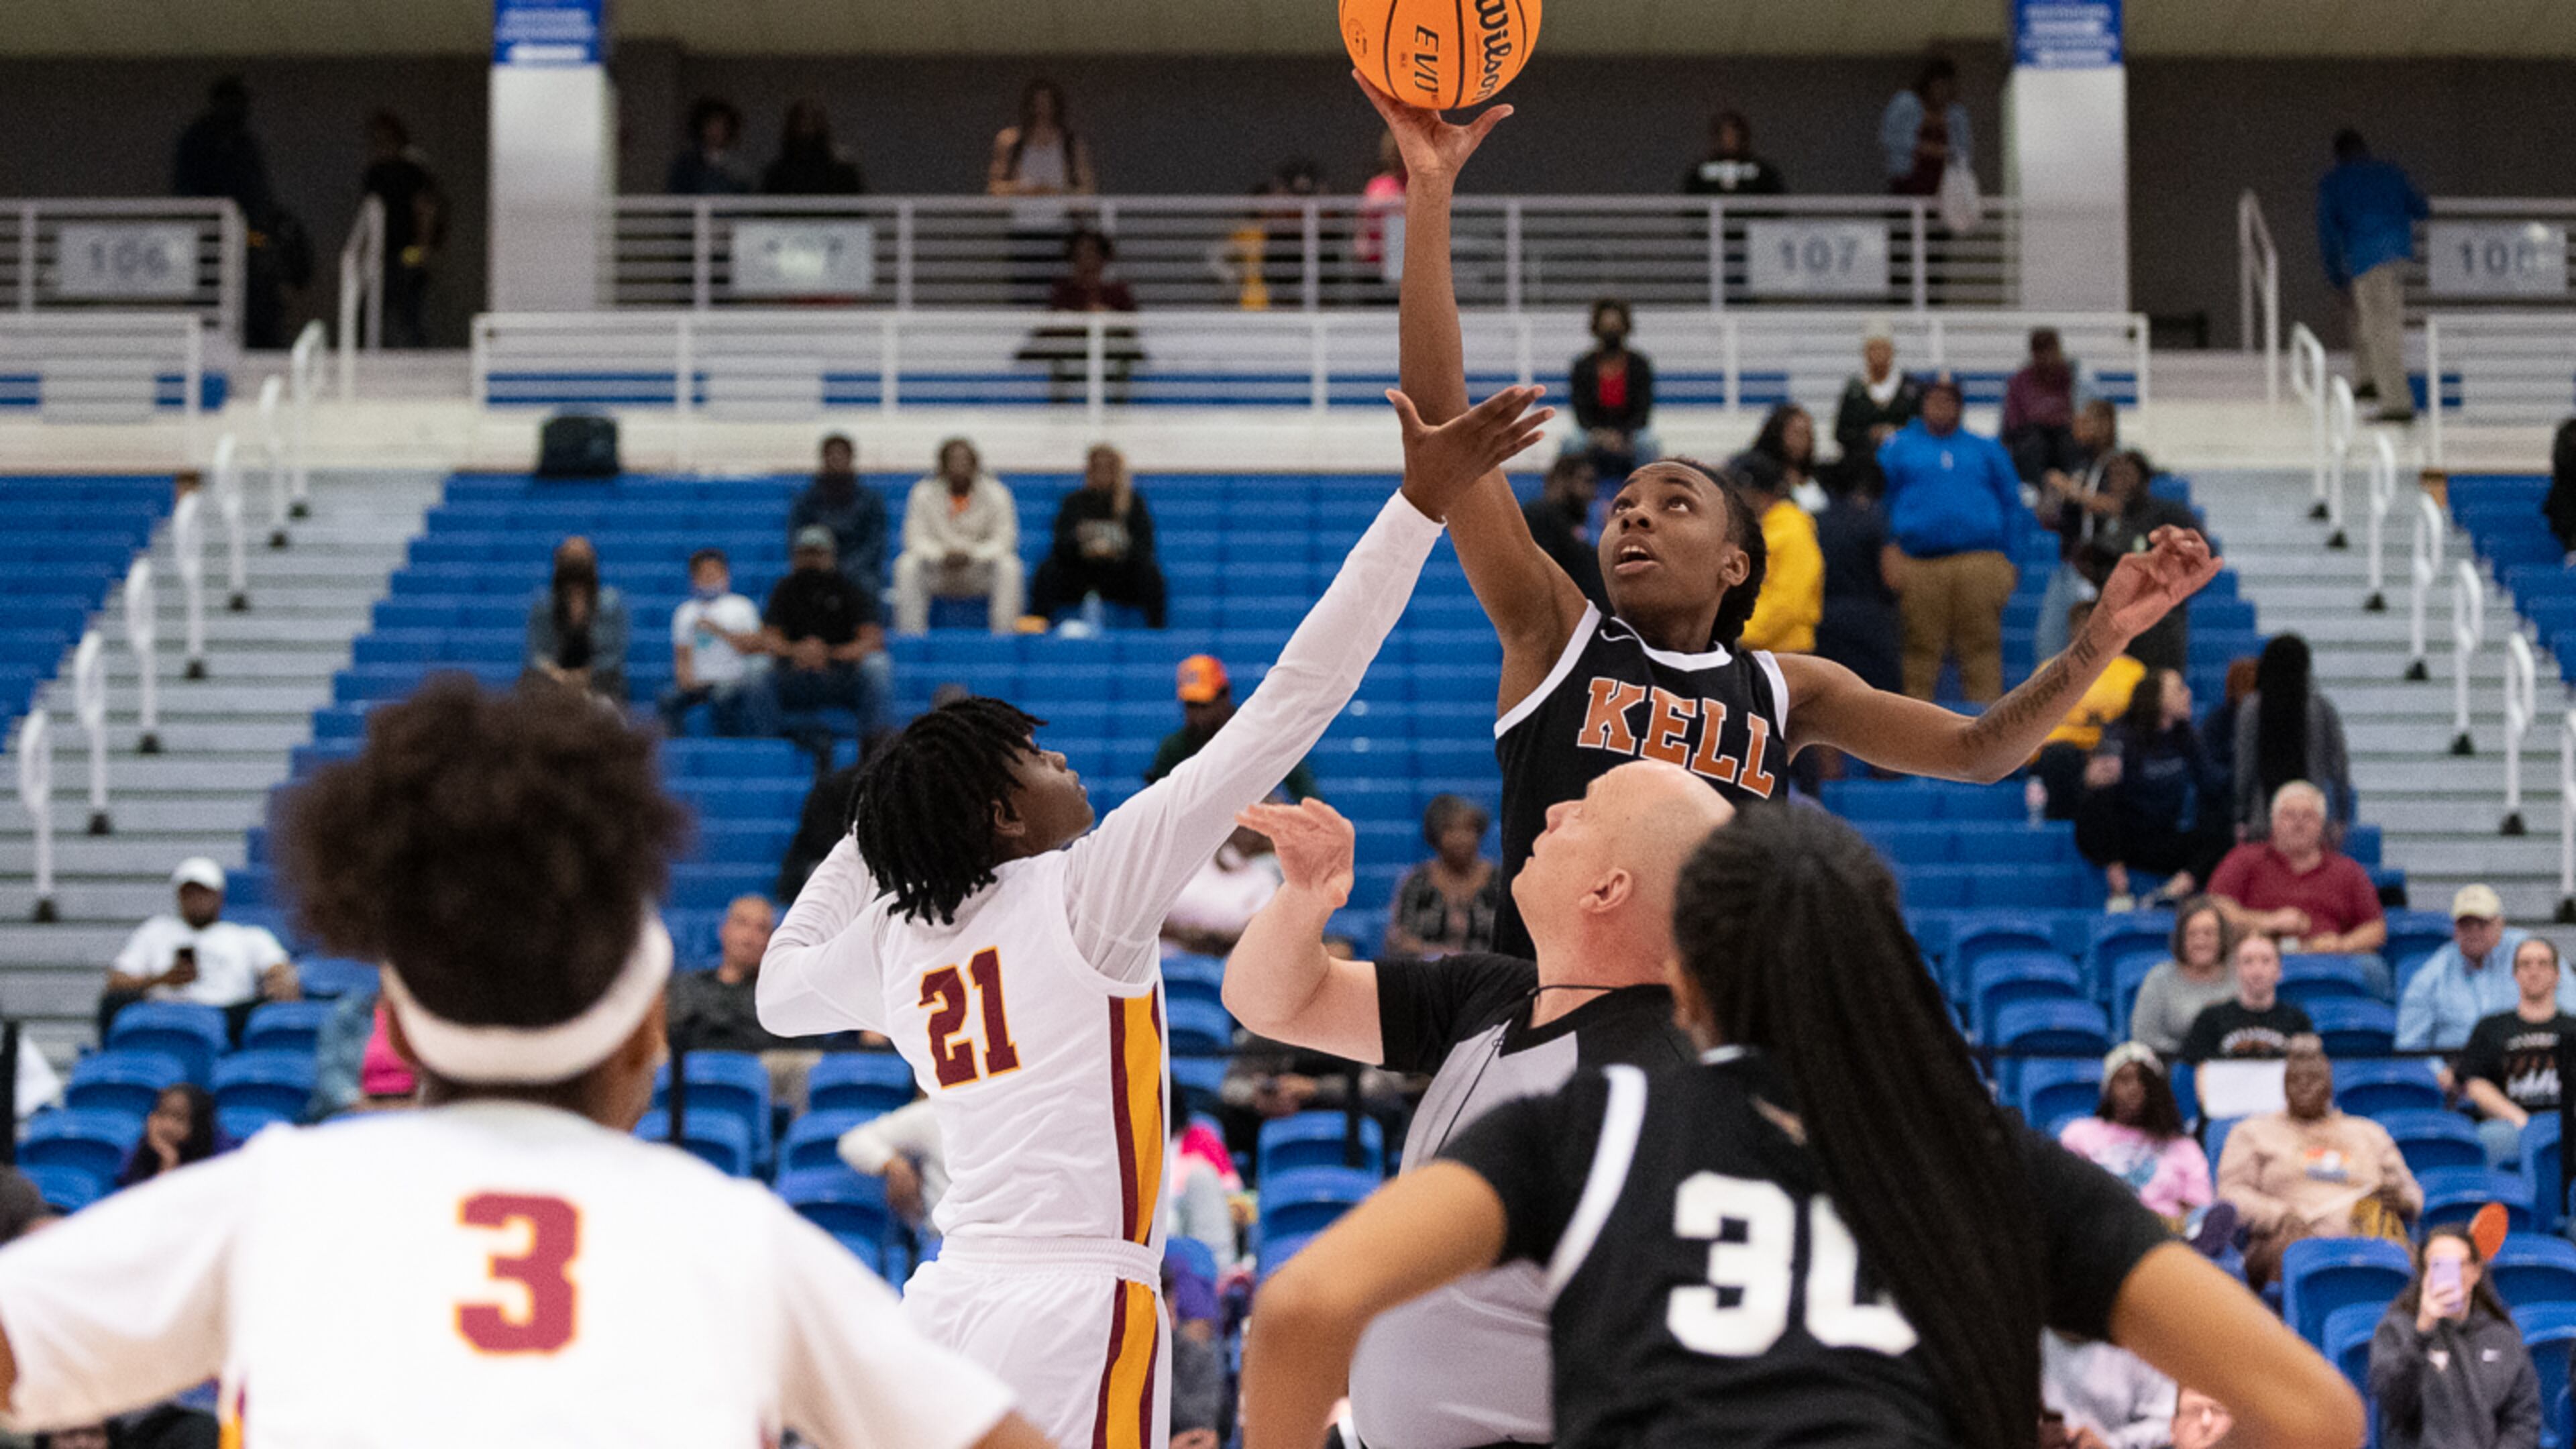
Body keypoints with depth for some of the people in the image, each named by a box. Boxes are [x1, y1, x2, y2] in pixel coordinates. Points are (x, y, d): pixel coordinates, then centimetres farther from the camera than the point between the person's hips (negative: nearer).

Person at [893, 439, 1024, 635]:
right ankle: (910, 635, -27)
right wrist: (944, 555, -28)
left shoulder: (996, 493, -8)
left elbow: (1004, 540, -9)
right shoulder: (924, 493, -7)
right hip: (938, 571, 0)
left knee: (1008, 566, -30)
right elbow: (916, 538, -8)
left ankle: (1004, 634, -27)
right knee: (907, 565, -28)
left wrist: (971, 555, -27)